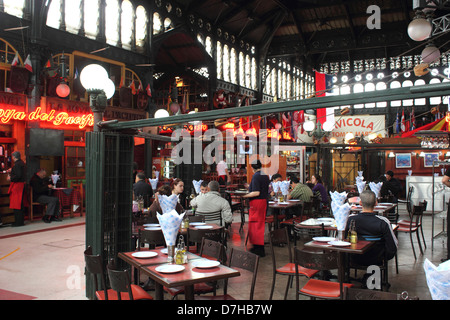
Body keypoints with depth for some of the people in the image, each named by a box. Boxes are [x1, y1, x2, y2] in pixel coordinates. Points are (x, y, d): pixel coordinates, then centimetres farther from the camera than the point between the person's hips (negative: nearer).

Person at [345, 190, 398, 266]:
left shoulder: (351, 219, -16)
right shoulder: (383, 222, -22)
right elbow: (393, 245, -17)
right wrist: (386, 257, 3)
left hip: (355, 260, 3)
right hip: (377, 261, -2)